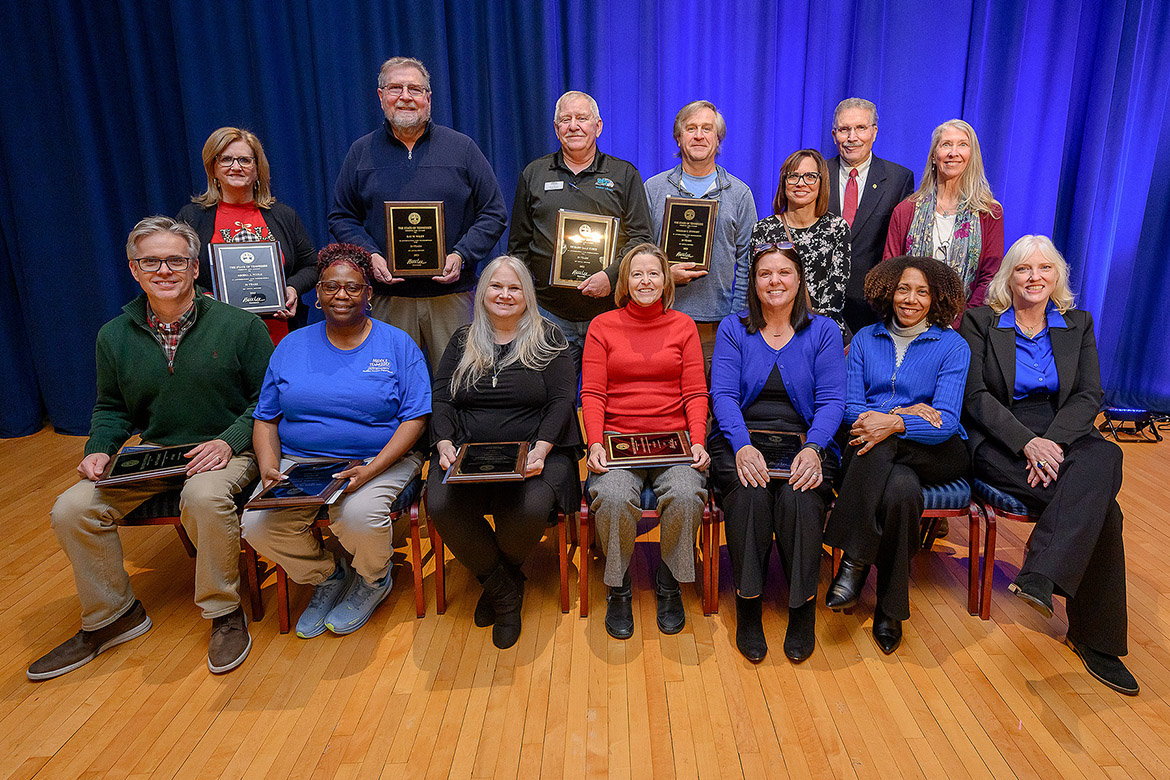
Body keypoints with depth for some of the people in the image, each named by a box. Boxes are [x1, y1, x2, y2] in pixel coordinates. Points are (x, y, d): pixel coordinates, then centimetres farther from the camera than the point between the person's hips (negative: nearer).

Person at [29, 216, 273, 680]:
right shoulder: (114, 336, 7)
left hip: (226, 450, -5)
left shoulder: (240, 325, -6)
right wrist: (99, 449, -2)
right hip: (152, 453, 5)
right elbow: (112, 408, 18)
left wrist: (231, 440, -19)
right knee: (72, 510, -13)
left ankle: (225, 613, -11)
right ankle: (110, 617, 12)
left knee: (204, 497, -36)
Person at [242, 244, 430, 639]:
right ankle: (326, 576, 12)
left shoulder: (398, 345, 1)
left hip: (380, 460, -3)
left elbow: (414, 419, -6)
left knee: (359, 514, -33)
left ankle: (374, 580, 6)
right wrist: (269, 468, -10)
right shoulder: (291, 346, 10)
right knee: (257, 524, -20)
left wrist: (369, 471, -20)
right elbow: (266, 419, 11)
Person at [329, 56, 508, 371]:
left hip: (452, 295, -1)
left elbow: (493, 213, 5)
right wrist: (370, 256, -6)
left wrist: (461, 256, -9)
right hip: (388, 297, 1)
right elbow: (341, 218, 13)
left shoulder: (462, 148, 6)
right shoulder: (361, 153, 10)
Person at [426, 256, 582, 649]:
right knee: (441, 506, -28)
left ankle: (502, 574, 6)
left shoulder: (548, 339, 8)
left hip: (532, 453, -2)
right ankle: (504, 591, -4)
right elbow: (441, 398, 10)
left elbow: (562, 400, -1)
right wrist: (445, 444, -9)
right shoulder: (462, 341, 16)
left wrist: (540, 450, -16)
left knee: (529, 510, -33)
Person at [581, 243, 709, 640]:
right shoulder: (603, 326, 10)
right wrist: (595, 444, -12)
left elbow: (696, 393, 7)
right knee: (612, 497, -31)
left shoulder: (683, 326, 13)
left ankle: (670, 585, -2)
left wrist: (698, 442, -8)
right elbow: (592, 394, 3)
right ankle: (618, 589, -4)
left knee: (686, 495, -29)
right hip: (617, 438, -1)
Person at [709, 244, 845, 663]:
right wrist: (742, 446, -19)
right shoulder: (733, 328, 11)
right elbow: (723, 394, 0)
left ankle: (802, 611, -13)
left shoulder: (823, 330, 11)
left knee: (799, 497, -31)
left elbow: (831, 400, 2)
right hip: (740, 439, 0)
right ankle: (748, 609, -18)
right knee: (749, 491, -32)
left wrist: (813, 448, -18)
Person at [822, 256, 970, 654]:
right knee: (902, 488, -36)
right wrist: (903, 411, -14)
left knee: (880, 442, -36)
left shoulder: (953, 345, 4)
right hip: (880, 454, 2)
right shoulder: (866, 339, 13)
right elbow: (850, 406, 4)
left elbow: (946, 421, -9)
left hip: (936, 453, -1)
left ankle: (853, 561, -29)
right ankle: (890, 608, -23)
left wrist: (894, 422, -29)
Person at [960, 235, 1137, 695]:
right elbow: (976, 395, -4)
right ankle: (1094, 636, -21)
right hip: (999, 441, -3)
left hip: (1063, 436, 4)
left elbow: (1088, 396, 5)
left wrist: (1052, 441, -15)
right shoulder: (980, 322, 6)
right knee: (1098, 505, -27)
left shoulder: (1078, 325, 16)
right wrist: (1027, 441, -19)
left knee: (1104, 457, -33)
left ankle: (1040, 576, -32)